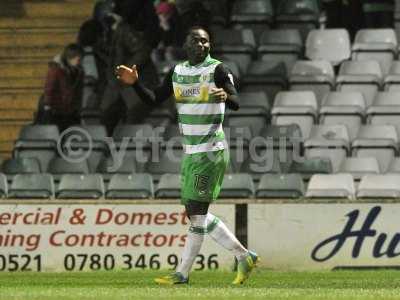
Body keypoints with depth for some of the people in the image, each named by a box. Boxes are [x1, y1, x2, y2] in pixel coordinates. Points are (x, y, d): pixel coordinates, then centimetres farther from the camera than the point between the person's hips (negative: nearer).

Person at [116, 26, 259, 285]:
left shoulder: (217, 70, -10)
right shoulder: (177, 72, 10)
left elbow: (236, 103, -21)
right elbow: (154, 99, 12)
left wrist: (226, 96, -44)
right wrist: (135, 83, -4)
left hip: (211, 152, -8)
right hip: (191, 153, 8)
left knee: (197, 212, -7)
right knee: (197, 214, 10)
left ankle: (183, 273, -2)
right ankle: (244, 257, 19)